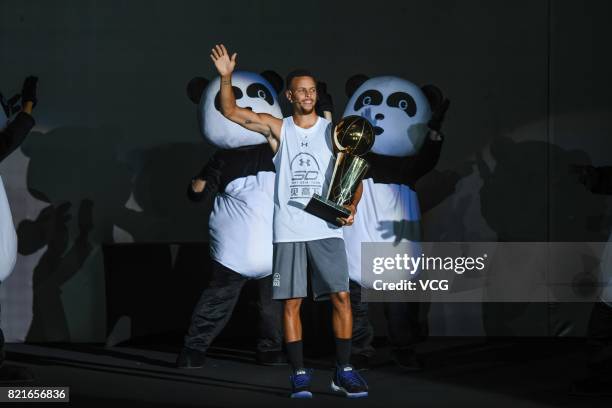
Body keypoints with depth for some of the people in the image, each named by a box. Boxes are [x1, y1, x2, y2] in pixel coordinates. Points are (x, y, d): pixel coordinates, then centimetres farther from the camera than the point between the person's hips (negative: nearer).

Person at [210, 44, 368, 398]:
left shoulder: (334, 131, 6)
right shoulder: (278, 129, 6)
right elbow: (231, 111, 4)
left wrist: (352, 206, -11)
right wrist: (226, 77, -11)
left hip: (327, 229, 0)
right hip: (288, 231, 0)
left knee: (341, 297, -6)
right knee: (292, 302, 0)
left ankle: (344, 371, 3)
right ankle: (299, 374, 7)